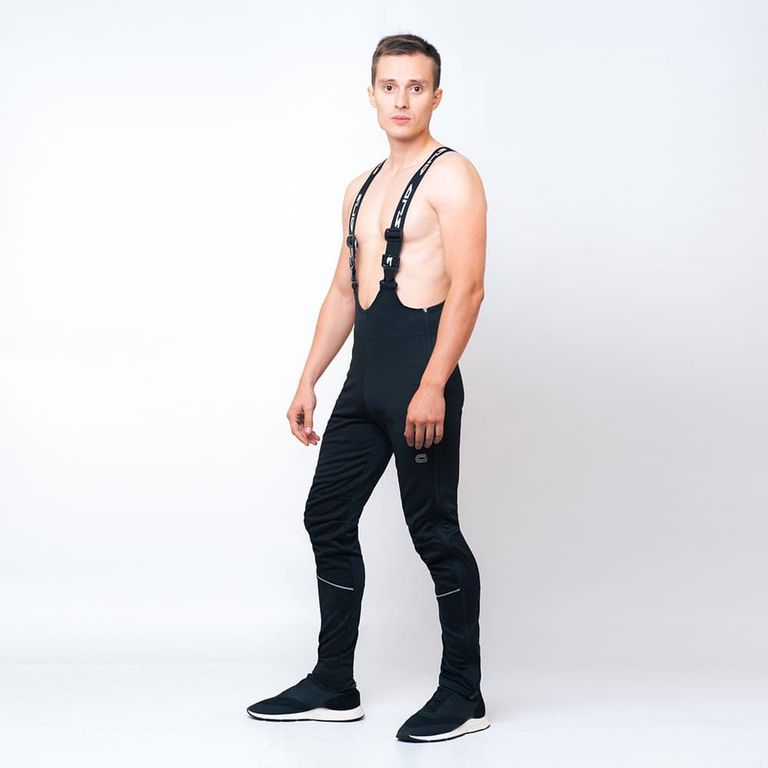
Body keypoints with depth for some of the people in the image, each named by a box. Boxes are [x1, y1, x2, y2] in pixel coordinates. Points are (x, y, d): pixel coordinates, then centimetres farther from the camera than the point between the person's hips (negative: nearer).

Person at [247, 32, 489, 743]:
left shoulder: (451, 176, -5)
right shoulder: (363, 188, 20)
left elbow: (467, 286, -15)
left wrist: (432, 386, -23)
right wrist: (308, 381, 17)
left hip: (420, 375, -8)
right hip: (365, 379, 8)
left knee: (434, 531, -3)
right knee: (328, 518, 9)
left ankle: (463, 696, 9)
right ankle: (333, 686, 21)